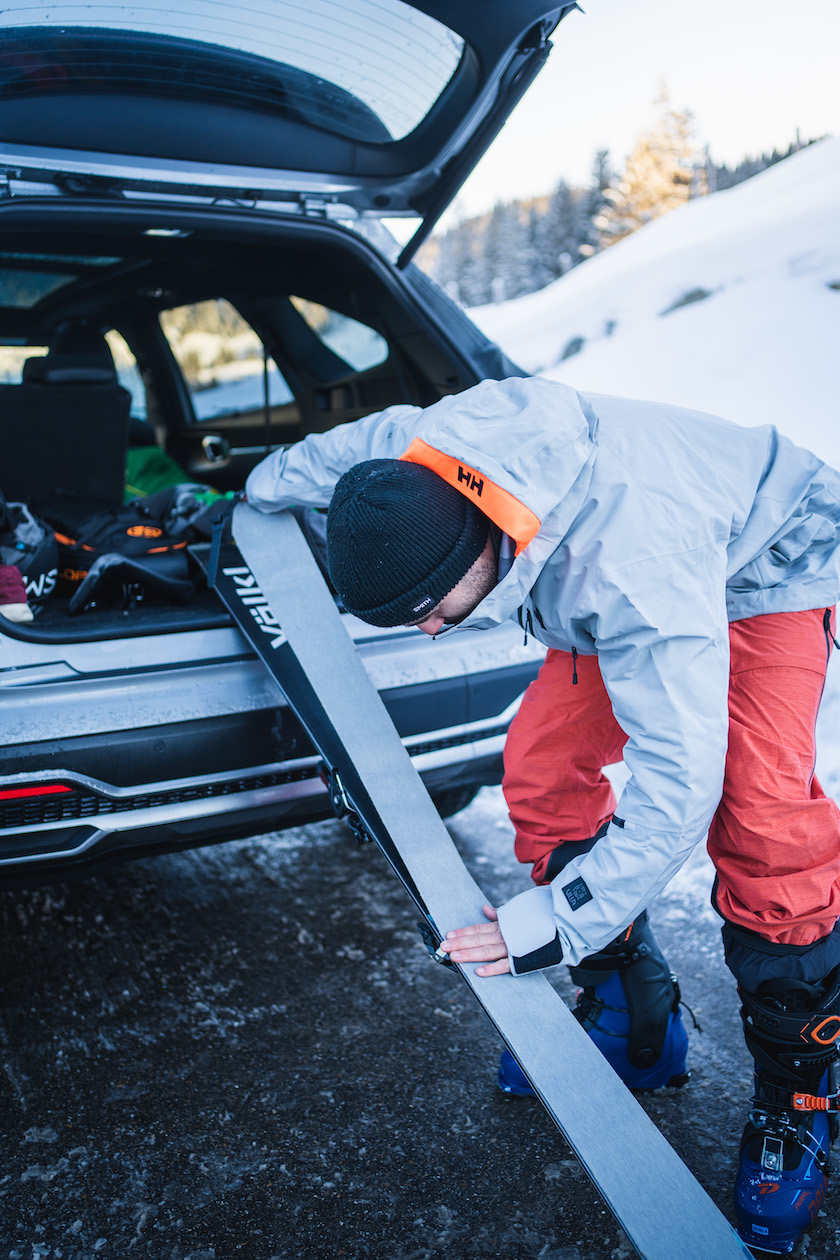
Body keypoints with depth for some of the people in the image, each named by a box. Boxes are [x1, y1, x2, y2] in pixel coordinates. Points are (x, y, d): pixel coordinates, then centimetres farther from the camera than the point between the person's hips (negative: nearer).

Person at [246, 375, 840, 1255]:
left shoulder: (630, 577, -46)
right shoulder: (420, 451, -25)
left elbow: (676, 784, -43)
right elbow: (336, 451, 0)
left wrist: (557, 921, -41)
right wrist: (259, 491, 17)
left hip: (765, 567, -7)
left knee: (760, 820, -26)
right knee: (542, 770, -5)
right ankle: (634, 1023, 11)